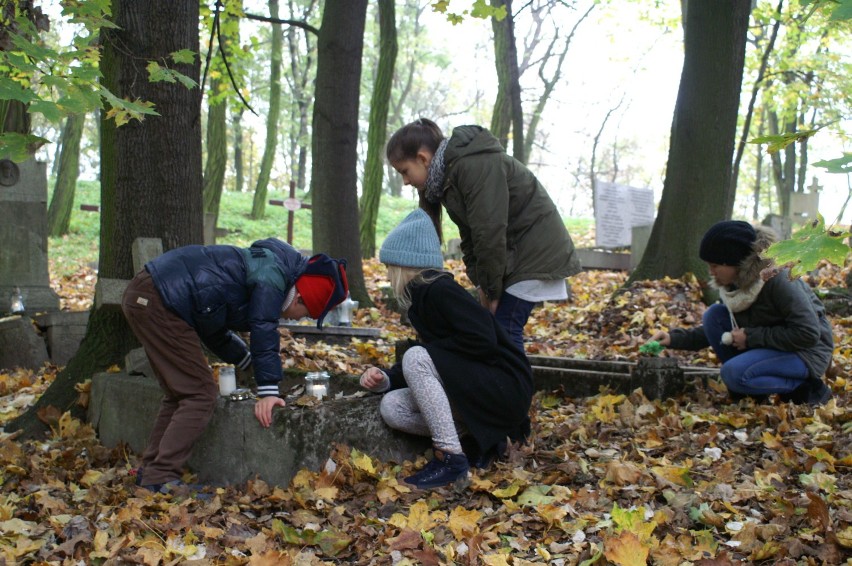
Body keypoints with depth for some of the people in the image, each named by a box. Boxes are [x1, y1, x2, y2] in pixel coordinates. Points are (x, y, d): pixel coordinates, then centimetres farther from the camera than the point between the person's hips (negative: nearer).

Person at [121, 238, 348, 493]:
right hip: (158, 302, -11)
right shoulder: (274, 275, -10)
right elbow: (264, 331, -16)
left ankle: (151, 470, 23)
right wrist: (268, 392, -14)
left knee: (181, 392, 18)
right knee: (201, 394, -8)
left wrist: (249, 362, 30)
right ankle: (160, 478, -7)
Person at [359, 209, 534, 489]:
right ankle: (485, 437, 2)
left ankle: (451, 457, -21)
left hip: (505, 387, -9)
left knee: (416, 358, -25)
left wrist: (431, 349, -13)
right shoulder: (422, 297, 13)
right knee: (391, 407, -6)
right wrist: (385, 379, -1)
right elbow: (427, 348, 15)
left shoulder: (440, 290, -15)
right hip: (474, 387, 9)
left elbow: (482, 339, -26)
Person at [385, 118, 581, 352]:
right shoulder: (447, 176, 8)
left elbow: (489, 232, -25)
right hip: (510, 254, 9)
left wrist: (492, 290, -17)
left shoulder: (474, 166, -24)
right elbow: (469, 236, 9)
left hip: (535, 250, -9)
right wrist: (481, 284, -2)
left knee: (505, 329, -14)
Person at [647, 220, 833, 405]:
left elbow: (809, 333, -28)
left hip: (806, 352, -8)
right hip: (767, 347, 8)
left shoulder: (777, 280, -26)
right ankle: (746, 390, -1)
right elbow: (714, 328, 9)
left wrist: (752, 337, -24)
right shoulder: (735, 284, -2)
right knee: (714, 315, -9)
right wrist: (675, 338, -4)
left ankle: (807, 388, -6)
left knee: (735, 373, -30)